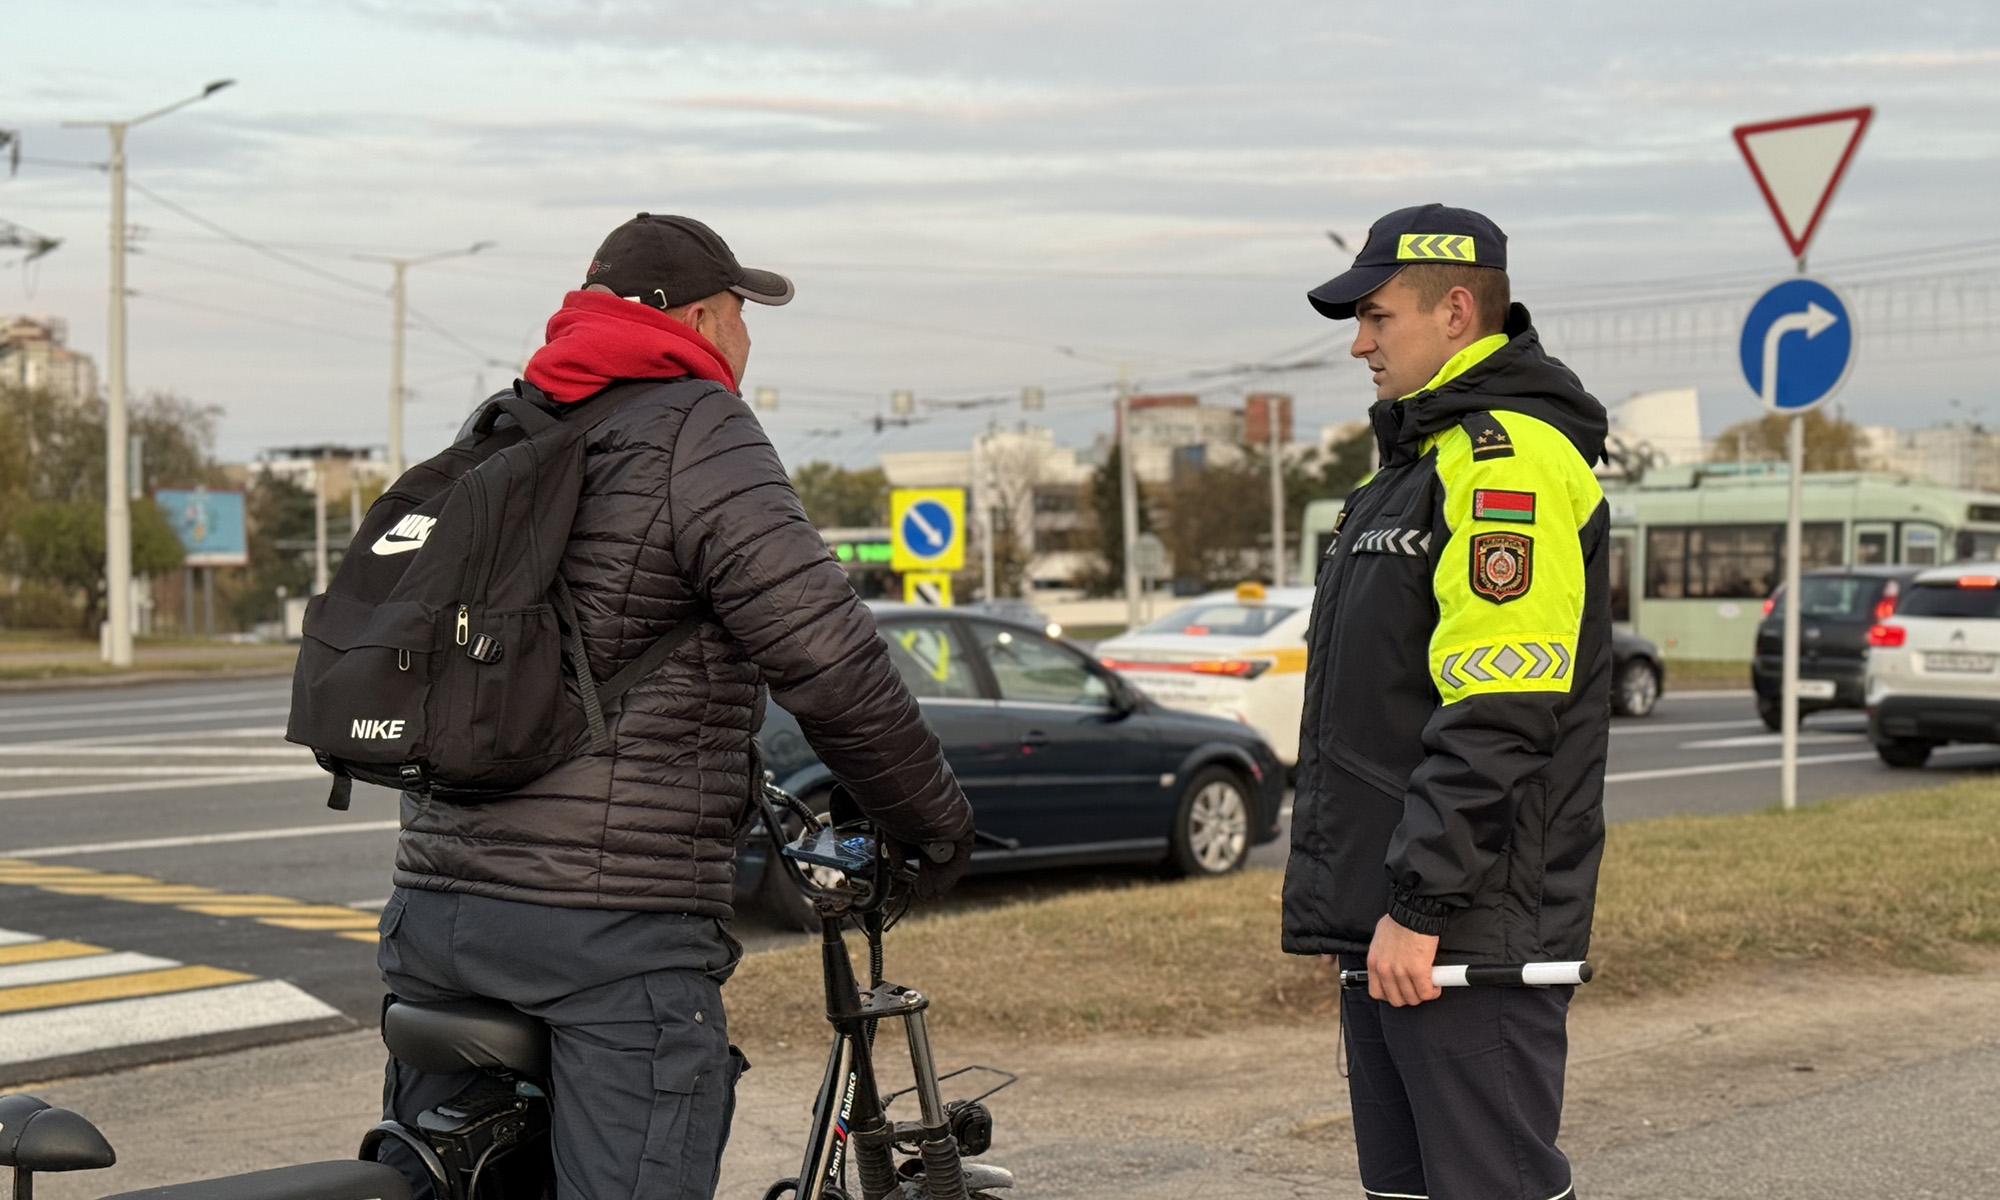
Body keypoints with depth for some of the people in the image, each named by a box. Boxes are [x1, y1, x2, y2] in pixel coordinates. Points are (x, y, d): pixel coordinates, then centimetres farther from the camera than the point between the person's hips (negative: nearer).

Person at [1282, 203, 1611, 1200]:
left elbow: (1494, 719, -22)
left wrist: (1417, 904, -21)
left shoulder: (1508, 456, -14)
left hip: (1469, 929, -10)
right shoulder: (1424, 455, 20)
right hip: (1391, 920, 10)